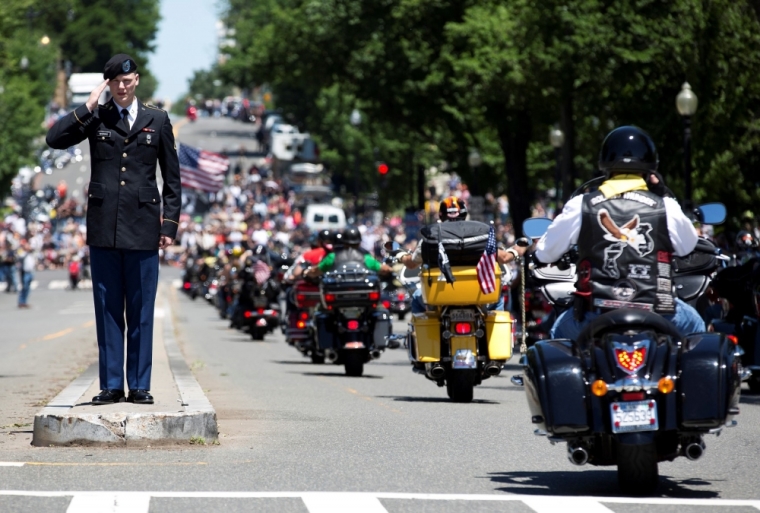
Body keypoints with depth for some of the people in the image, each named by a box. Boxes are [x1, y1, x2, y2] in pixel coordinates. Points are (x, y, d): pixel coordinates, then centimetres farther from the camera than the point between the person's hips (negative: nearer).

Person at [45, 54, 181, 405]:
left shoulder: (157, 120, 9)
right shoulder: (96, 118, 8)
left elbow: (172, 178, 9)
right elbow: (55, 139, -8)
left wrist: (170, 223, 2)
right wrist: (89, 106, -8)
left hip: (143, 226, 0)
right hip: (104, 226, 0)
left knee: (141, 310, 2)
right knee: (107, 308, 3)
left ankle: (140, 385, 7)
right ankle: (111, 385, 7)